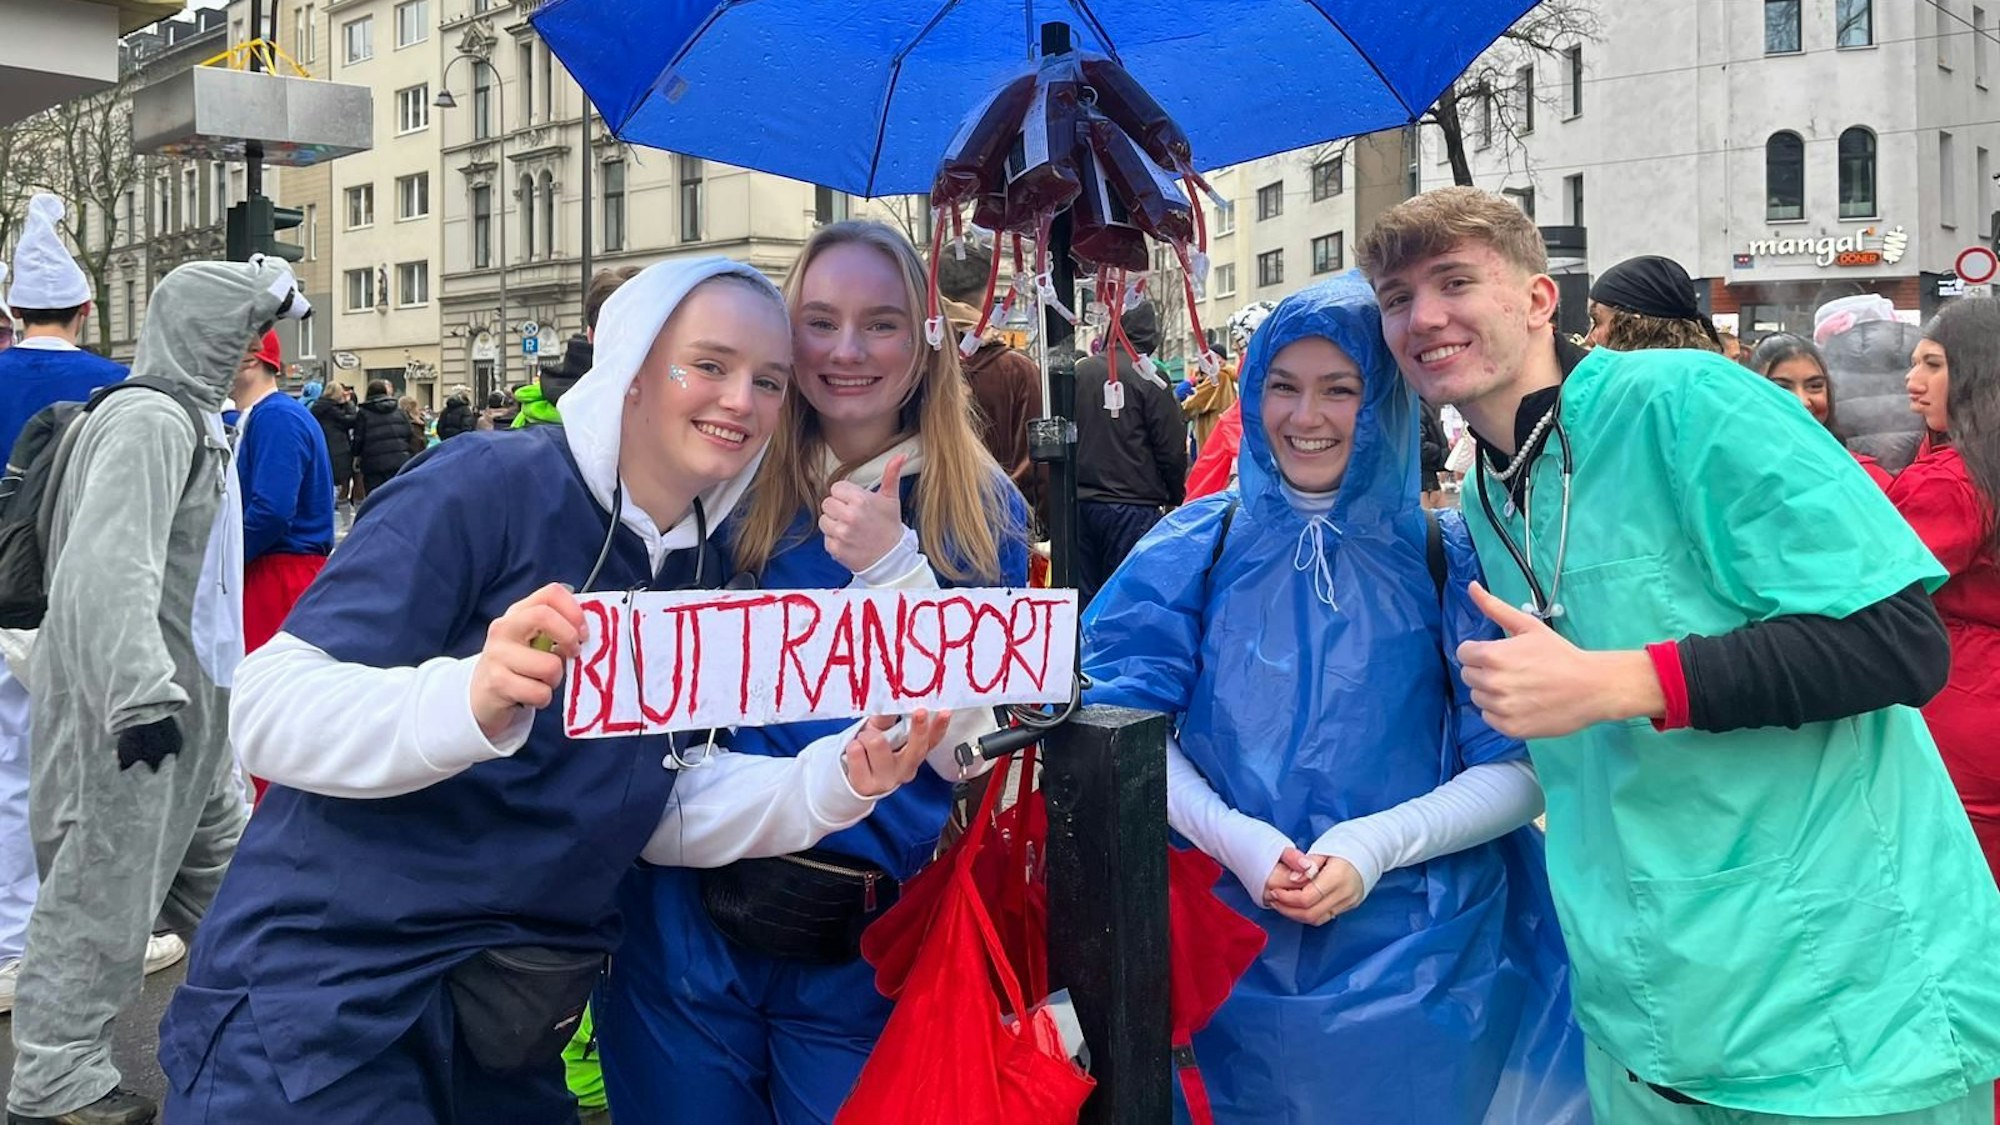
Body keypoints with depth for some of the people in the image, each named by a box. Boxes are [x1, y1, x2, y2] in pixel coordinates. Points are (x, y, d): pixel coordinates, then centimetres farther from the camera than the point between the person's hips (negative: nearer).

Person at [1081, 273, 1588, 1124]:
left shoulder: (1449, 558, -3)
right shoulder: (1198, 547, 0)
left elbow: (1519, 769, -6)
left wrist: (1376, 845, -20)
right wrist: (1236, 839, -18)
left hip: (1419, 955, -1)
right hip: (1236, 946, 1)